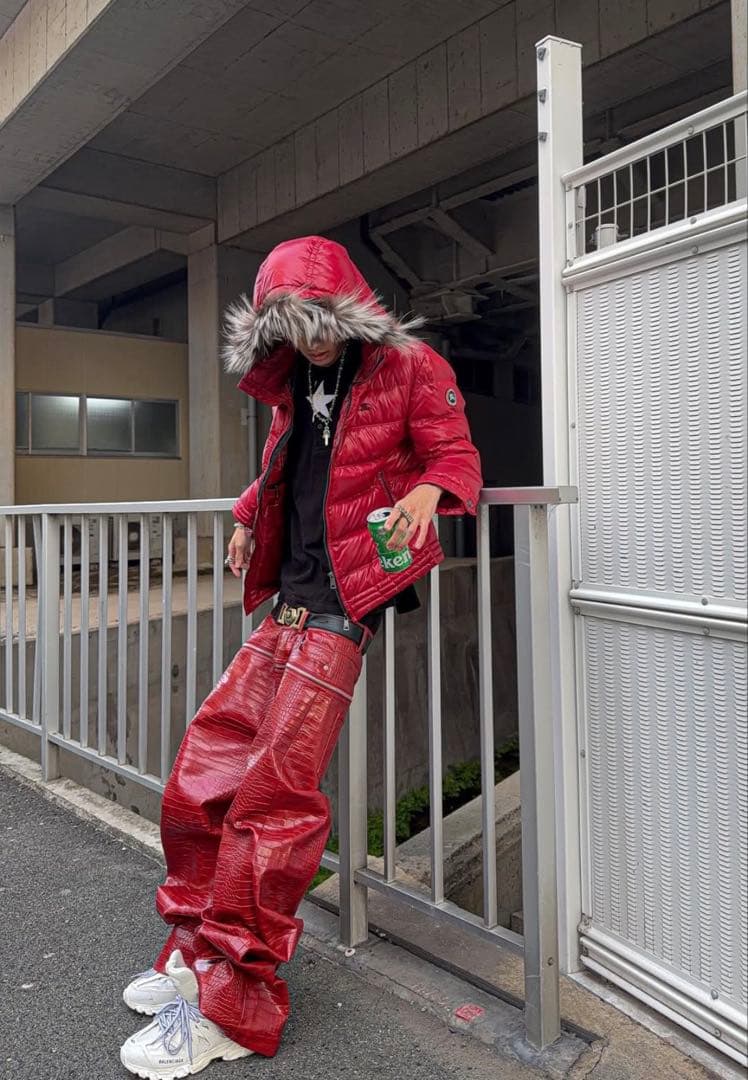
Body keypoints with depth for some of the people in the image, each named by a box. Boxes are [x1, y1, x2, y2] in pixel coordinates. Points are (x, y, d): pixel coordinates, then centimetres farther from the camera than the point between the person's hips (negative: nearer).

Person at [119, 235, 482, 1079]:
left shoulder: (409, 369, 1)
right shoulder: (293, 382, 20)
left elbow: (455, 456, -1)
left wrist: (429, 490, -23)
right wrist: (247, 516, 23)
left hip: (340, 606, -7)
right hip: (285, 604, 7)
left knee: (272, 790, -12)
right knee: (201, 772, 5)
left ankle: (233, 1007, 3)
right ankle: (200, 947, 24)